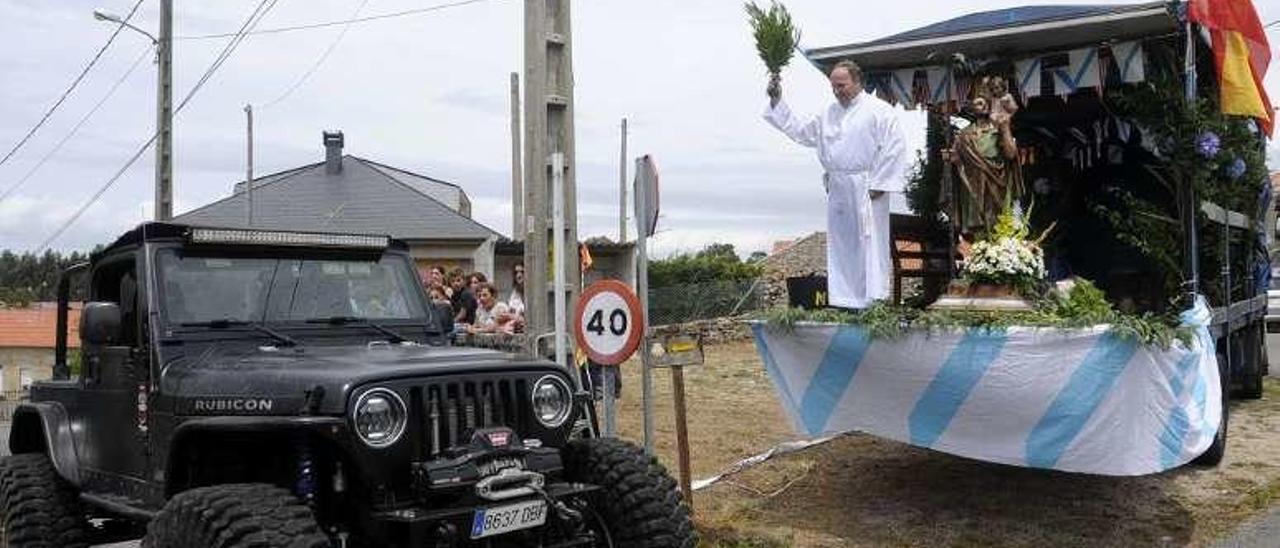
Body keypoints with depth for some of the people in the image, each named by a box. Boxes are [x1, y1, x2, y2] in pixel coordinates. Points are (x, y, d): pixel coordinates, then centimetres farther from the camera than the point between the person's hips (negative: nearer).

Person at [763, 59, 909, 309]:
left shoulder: (880, 111, -3)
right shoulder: (829, 114, 17)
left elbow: (894, 148, -8)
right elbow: (799, 129, 19)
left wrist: (879, 184, -13)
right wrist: (777, 101, 12)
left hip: (866, 190, -6)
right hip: (838, 190, 6)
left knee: (870, 245, -7)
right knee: (840, 247, 8)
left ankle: (874, 302, -4)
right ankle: (844, 302, 14)